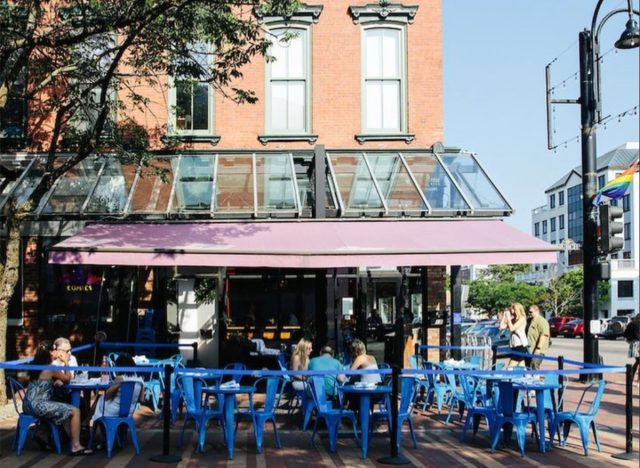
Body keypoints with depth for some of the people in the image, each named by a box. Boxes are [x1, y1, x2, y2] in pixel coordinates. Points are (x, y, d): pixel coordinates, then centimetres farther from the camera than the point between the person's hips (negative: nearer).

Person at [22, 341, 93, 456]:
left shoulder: (35, 366, 13)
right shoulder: (51, 368, -12)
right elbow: (67, 379, 3)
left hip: (29, 405, 9)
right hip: (39, 406, -9)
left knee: (66, 410, 22)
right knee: (75, 411, -6)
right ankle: (76, 446, -4)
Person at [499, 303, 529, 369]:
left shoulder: (522, 319, -8)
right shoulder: (513, 319, 14)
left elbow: (511, 328, -18)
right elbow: (502, 327, 11)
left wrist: (508, 317, -10)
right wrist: (504, 316, 8)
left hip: (520, 345, -8)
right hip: (515, 346, 8)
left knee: (510, 367, -12)